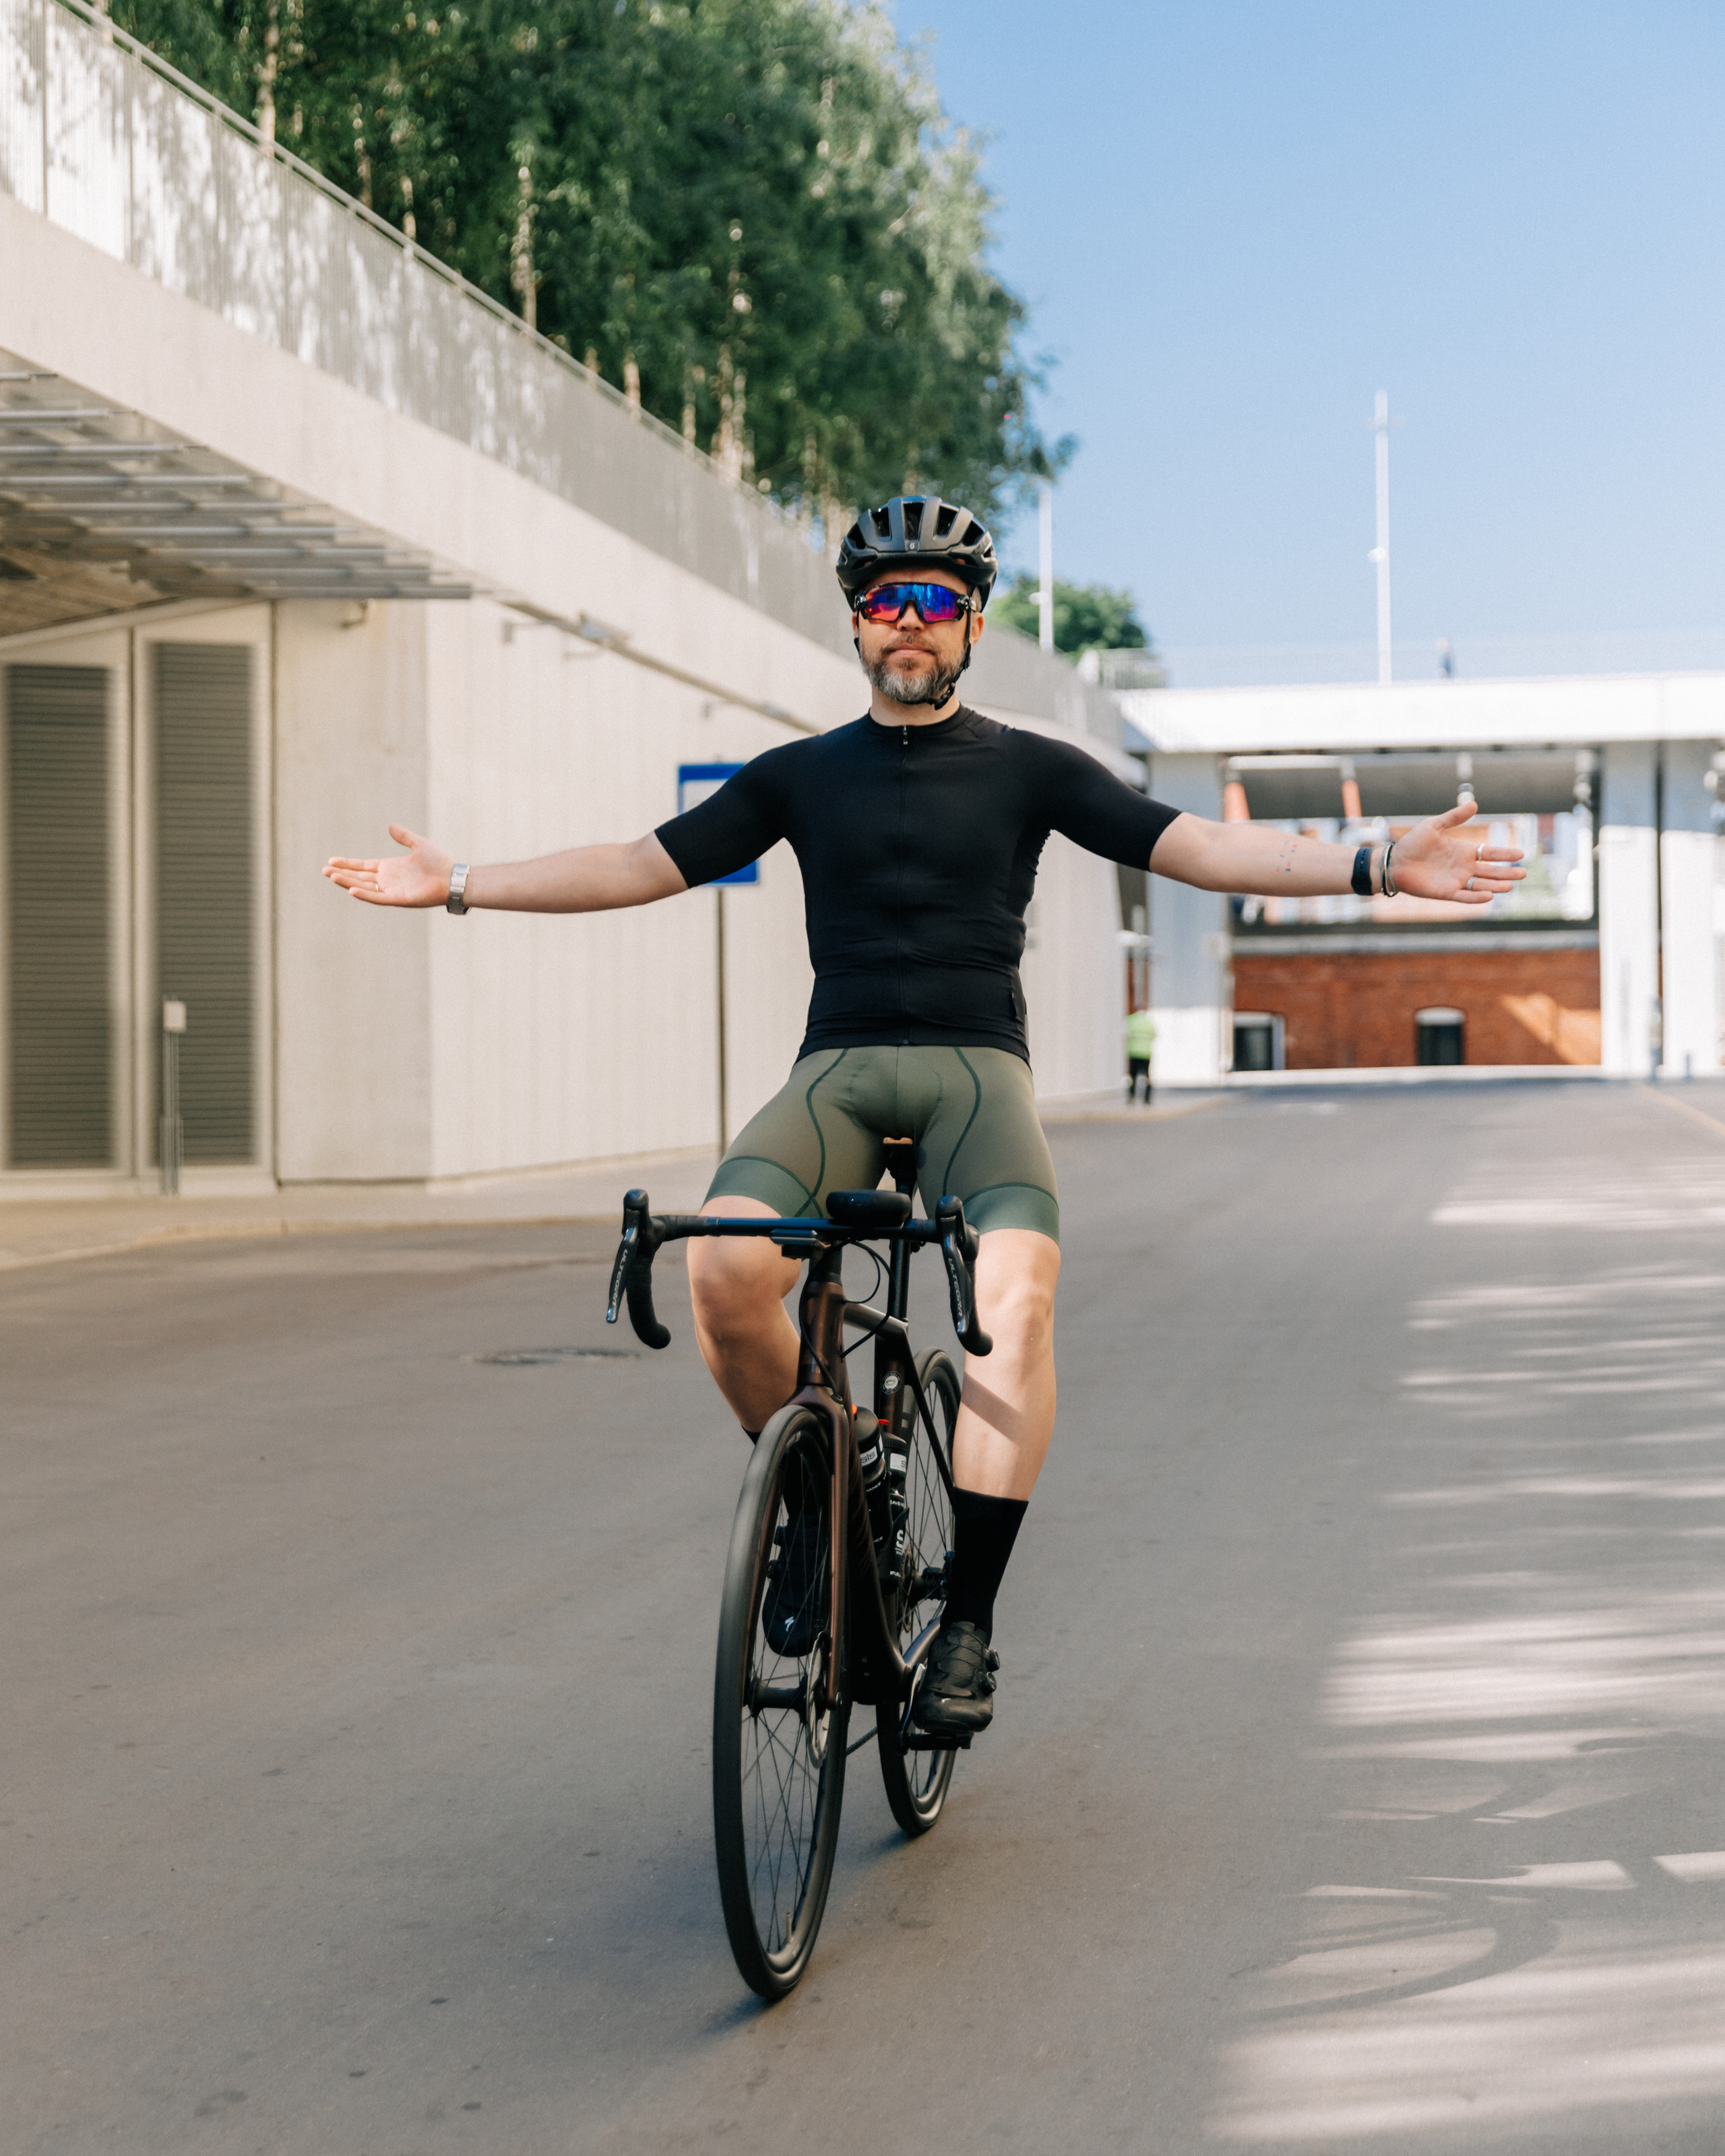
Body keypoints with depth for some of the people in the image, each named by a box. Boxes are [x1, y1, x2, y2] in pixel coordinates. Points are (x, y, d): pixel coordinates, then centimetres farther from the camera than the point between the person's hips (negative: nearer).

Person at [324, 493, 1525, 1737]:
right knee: (724, 1266, -28)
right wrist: (459, 884, 15)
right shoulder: (802, 776, 17)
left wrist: (1377, 868, -6)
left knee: (1019, 1282, -32)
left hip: (976, 1070, -1)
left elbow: (1195, 848, 6)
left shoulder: (1029, 769, 12)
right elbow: (645, 866, 19)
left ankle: (969, 1623, -26)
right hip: (838, 1068, 2)